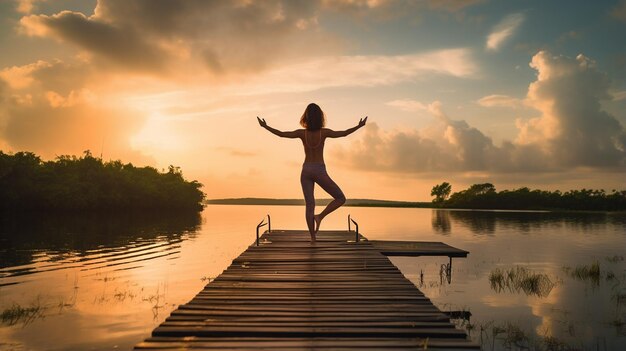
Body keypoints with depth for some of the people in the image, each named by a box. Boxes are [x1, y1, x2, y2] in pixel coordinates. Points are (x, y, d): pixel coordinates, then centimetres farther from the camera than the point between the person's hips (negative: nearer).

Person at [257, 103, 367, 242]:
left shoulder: (302, 133, -2)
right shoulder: (324, 132, -8)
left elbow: (281, 134, -4)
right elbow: (343, 133, -10)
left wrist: (265, 126, 7)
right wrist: (359, 126, -1)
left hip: (306, 170, 3)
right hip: (319, 171, -3)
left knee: (309, 205, 8)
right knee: (340, 198, 9)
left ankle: (312, 237, 8)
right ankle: (319, 216, -8)